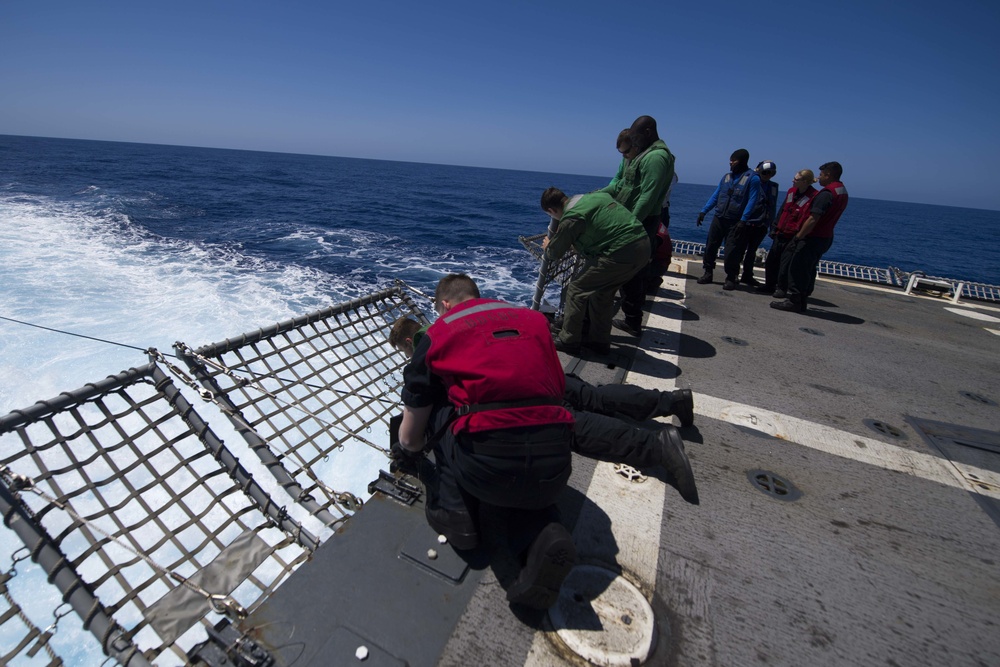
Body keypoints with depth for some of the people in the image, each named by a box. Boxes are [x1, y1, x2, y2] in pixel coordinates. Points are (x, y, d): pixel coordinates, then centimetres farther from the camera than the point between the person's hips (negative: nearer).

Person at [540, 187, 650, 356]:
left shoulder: (571, 218, -6)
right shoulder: (595, 195, 17)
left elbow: (554, 253, 5)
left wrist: (547, 246, 31)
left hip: (621, 254, -9)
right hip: (644, 246, 9)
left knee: (577, 290, 4)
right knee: (602, 292, 23)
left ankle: (568, 341, 12)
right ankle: (599, 341, 31)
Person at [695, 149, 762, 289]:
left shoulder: (752, 178, -4)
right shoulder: (727, 176, 12)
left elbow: (752, 201, -10)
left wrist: (743, 220, -19)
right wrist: (703, 211, 4)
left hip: (736, 222, -5)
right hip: (719, 218, 5)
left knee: (731, 251, -4)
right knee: (710, 246, 5)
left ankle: (731, 278, 8)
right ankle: (708, 273, 18)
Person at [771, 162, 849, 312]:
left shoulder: (826, 193, -18)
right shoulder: (843, 192, 14)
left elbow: (813, 219, -23)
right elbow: (828, 217, 17)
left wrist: (798, 237, -18)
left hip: (813, 237, -10)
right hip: (826, 237, 10)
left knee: (797, 269, -4)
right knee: (809, 270, 14)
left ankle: (794, 302, -2)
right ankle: (801, 302, 19)